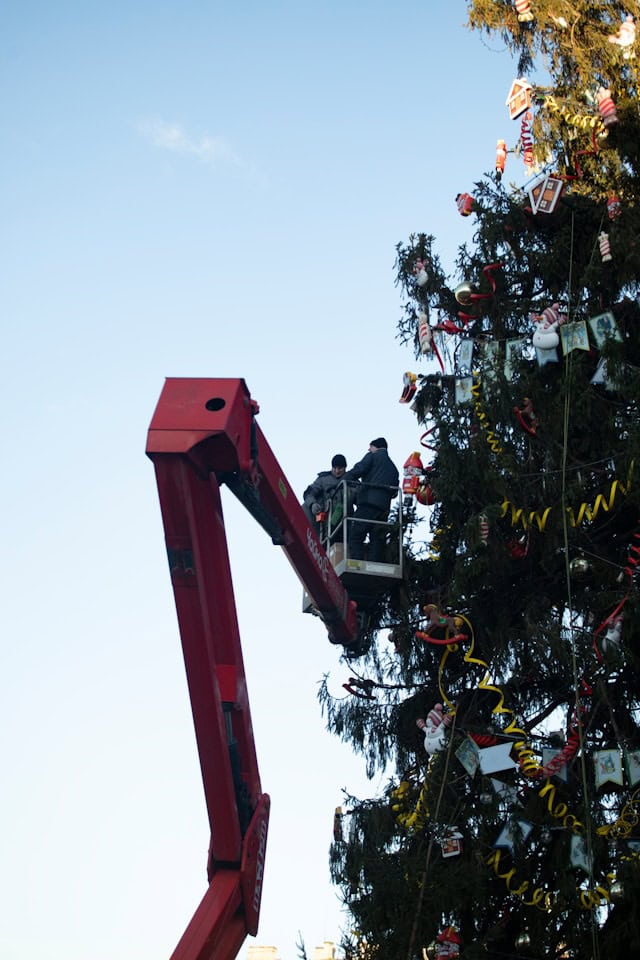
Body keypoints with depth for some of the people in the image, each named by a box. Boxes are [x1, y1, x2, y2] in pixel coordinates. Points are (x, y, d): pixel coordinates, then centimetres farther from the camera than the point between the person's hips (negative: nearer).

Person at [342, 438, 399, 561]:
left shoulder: (373, 456, 9)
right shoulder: (393, 468, 29)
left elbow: (358, 470, -6)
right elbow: (394, 491, 23)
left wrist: (342, 481, 3)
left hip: (368, 504, -7)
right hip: (384, 508, 7)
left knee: (355, 537, -10)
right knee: (377, 541, 5)